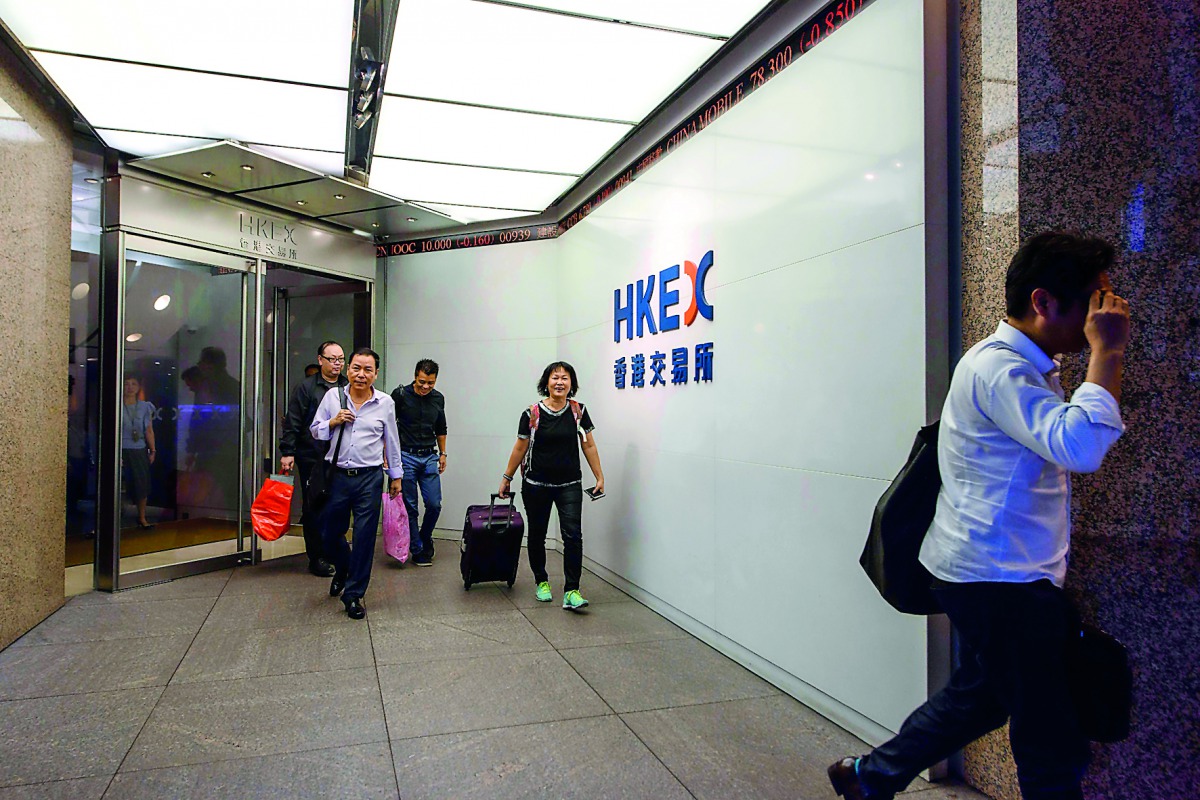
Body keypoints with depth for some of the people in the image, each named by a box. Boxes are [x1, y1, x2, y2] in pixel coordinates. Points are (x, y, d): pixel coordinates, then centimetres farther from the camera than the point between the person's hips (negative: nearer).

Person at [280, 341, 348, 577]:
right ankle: (317, 558, 13)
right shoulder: (306, 387, 1)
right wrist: (287, 452, -9)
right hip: (312, 459, -3)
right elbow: (292, 423, -2)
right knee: (314, 508, 4)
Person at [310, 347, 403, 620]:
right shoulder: (332, 396, 3)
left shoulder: (385, 403, 1)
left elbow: (392, 441, 10)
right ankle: (342, 570, 45)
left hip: (369, 478, -1)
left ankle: (353, 595, 14)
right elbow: (315, 430, 12)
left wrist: (396, 475, 14)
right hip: (337, 475, 2)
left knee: (364, 538, 0)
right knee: (332, 533, 13)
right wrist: (333, 422, -9)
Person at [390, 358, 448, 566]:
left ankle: (425, 537, 27)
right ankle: (417, 550, 13)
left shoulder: (438, 398, 6)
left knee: (434, 504, 1)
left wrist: (442, 453, 15)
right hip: (406, 456, -3)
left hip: (429, 457, 4)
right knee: (410, 507, 1)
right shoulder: (400, 395, -7)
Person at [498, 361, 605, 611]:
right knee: (537, 535, 11)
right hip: (536, 486, 0)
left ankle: (571, 592, -7)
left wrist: (600, 477, 4)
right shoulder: (532, 414, -6)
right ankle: (541, 581, 32)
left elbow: (589, 446, 5)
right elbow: (520, 449, 3)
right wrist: (506, 478, 7)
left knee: (573, 535, -11)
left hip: (570, 485, 1)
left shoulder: (579, 411, -1)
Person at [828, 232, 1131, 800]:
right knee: (1053, 749, 1)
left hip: (991, 576, 11)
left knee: (977, 696, 23)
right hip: (999, 582, -11)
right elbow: (1080, 446, -33)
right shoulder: (998, 368, -19)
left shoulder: (1027, 366, 16)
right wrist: (1107, 352, -24)